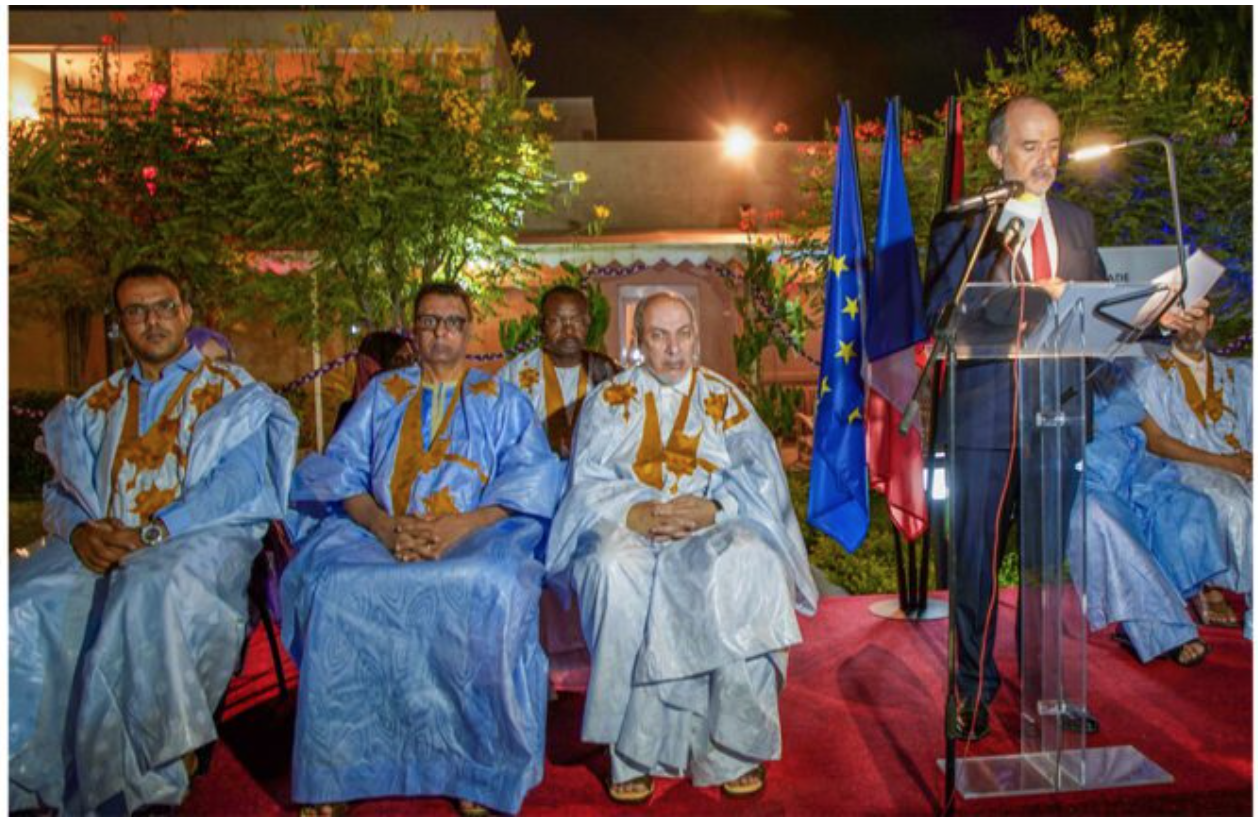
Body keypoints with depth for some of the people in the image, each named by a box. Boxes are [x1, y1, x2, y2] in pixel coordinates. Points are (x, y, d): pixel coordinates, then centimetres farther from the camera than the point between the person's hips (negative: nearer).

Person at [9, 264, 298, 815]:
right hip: (98, 546, 5)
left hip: (198, 537, -4)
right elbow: (61, 490, 16)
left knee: (151, 587, -38)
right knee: (20, 603, -26)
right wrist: (80, 532, -8)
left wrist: (152, 532, -18)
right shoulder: (98, 404, 24)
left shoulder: (232, 392, 9)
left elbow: (238, 483, -6)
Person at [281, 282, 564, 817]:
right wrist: (382, 524, -11)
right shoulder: (381, 393, 23)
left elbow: (535, 475, 2)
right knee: (332, 587, -29)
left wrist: (465, 524, -15)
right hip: (376, 530, 2)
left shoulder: (502, 400, 17)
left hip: (476, 535, -2)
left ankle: (479, 768, -19)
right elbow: (339, 468, 10)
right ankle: (336, 770, -15)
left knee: (491, 590, -35)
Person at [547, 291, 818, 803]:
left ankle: (735, 745, -14)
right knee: (618, 572, -33)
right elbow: (588, 482, 3)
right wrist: (638, 514, -17)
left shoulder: (725, 398, 14)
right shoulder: (610, 399, 13)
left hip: (714, 527, 1)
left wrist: (712, 509, -17)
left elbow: (758, 474, 4)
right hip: (628, 527, 0)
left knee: (747, 567, -31)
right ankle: (635, 753, -20)